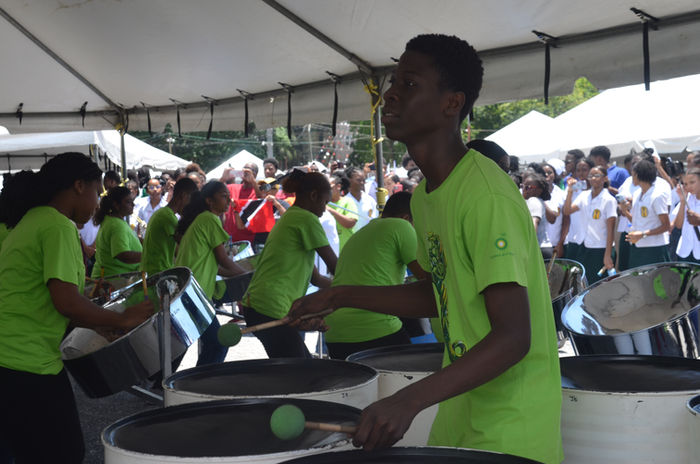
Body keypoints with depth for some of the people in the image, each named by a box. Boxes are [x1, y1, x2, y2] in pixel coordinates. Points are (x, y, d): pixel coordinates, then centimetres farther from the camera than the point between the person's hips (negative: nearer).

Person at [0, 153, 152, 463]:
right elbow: (67, 302, -22)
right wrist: (123, 320, -9)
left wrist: (99, 325, 19)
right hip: (26, 367, -10)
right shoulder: (59, 226, -13)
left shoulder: (30, 221, 16)